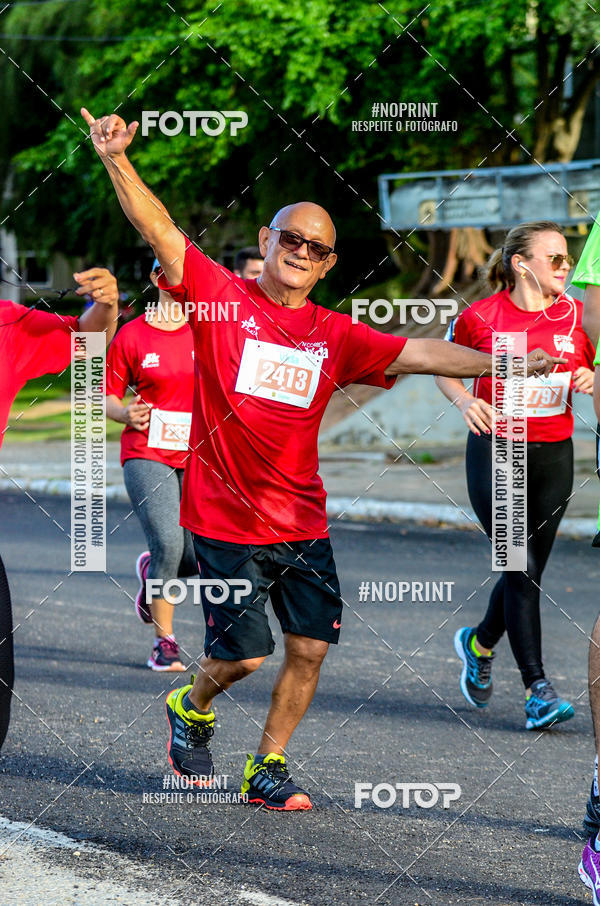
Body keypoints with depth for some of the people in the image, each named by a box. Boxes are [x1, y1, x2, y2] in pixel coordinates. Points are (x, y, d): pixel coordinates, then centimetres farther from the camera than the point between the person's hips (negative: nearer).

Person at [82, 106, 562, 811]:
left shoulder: (335, 336, 6)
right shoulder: (221, 298, -4)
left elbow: (417, 354, 4)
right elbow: (158, 229, -13)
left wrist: (504, 363, -5)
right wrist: (117, 161, -26)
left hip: (302, 523, 4)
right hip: (226, 521, -4)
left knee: (310, 647, 1)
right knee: (244, 653, -5)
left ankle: (267, 768, 18)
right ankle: (193, 708, 29)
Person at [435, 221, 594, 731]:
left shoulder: (577, 316, 2)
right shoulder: (481, 317, -6)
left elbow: (594, 370, 14)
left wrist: (589, 380, -9)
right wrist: (465, 400, -11)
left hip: (553, 456, 4)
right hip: (495, 451, -4)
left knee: (527, 571, 9)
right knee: (521, 569, -11)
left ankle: (479, 643, 38)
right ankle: (538, 689, -7)